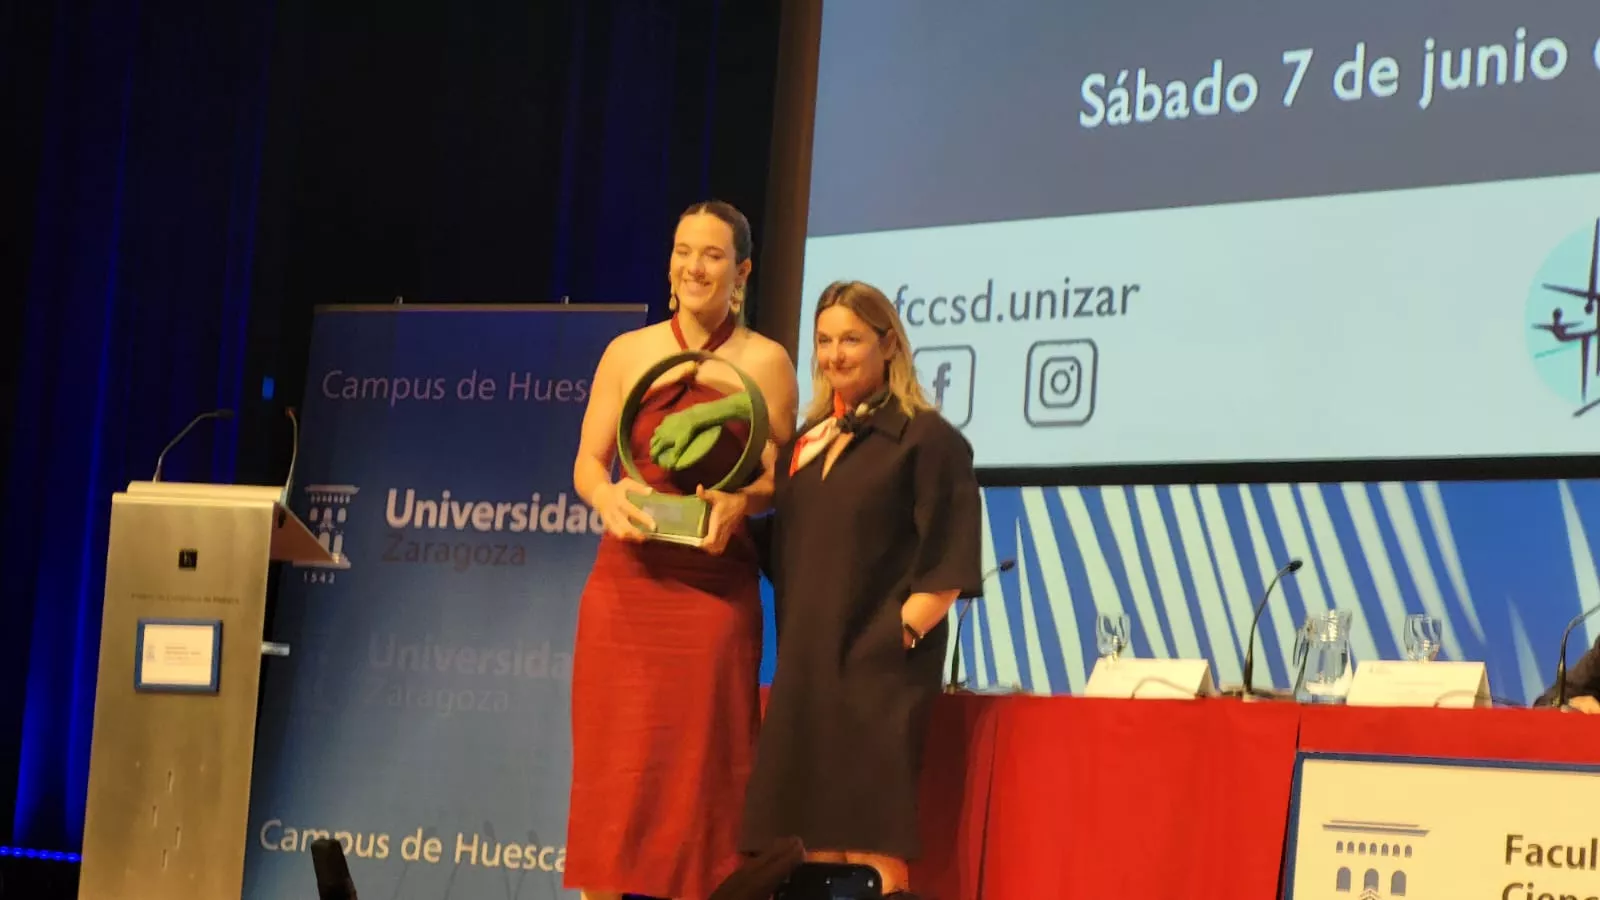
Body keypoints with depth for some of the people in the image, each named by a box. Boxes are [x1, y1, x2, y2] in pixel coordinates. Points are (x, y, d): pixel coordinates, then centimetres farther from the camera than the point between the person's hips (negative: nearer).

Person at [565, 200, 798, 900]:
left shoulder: (764, 363, 2)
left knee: (698, 761, -3)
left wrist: (737, 500, -19)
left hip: (713, 586, -2)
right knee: (612, 759, 1)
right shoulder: (628, 353, 9)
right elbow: (589, 462, 8)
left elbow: (777, 479, 2)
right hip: (628, 578, 2)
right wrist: (607, 497, -14)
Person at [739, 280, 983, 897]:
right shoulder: (807, 443, 16)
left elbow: (949, 562, -9)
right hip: (806, 668, 7)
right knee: (813, 846, 6)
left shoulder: (926, 438, -4)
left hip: (879, 667, -7)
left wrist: (902, 632, -15)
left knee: (871, 848, -9)